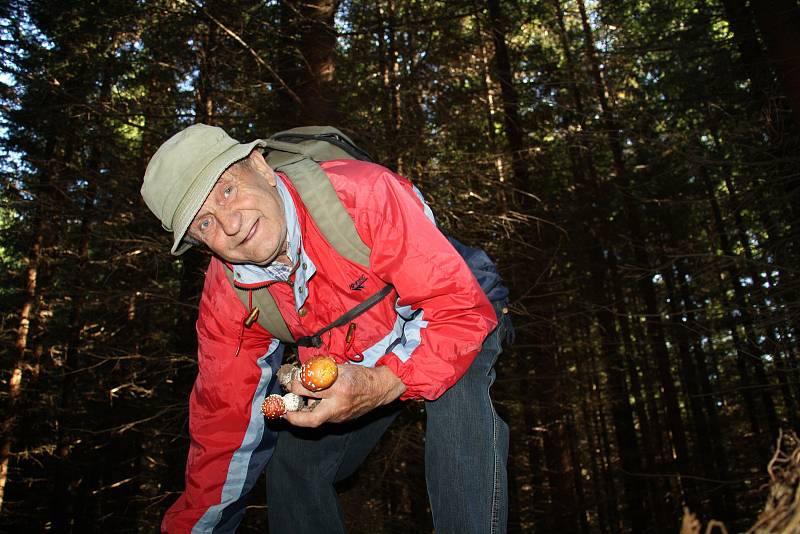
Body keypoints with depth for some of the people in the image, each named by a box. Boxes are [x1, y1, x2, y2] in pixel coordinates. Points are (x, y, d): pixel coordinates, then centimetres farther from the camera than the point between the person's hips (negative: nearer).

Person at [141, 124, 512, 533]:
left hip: (455, 320, -4)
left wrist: (383, 385, -49)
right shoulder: (226, 297, -18)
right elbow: (223, 418, -8)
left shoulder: (363, 195, -36)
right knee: (292, 463, 0)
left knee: (455, 396, -35)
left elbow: (463, 309, -34)